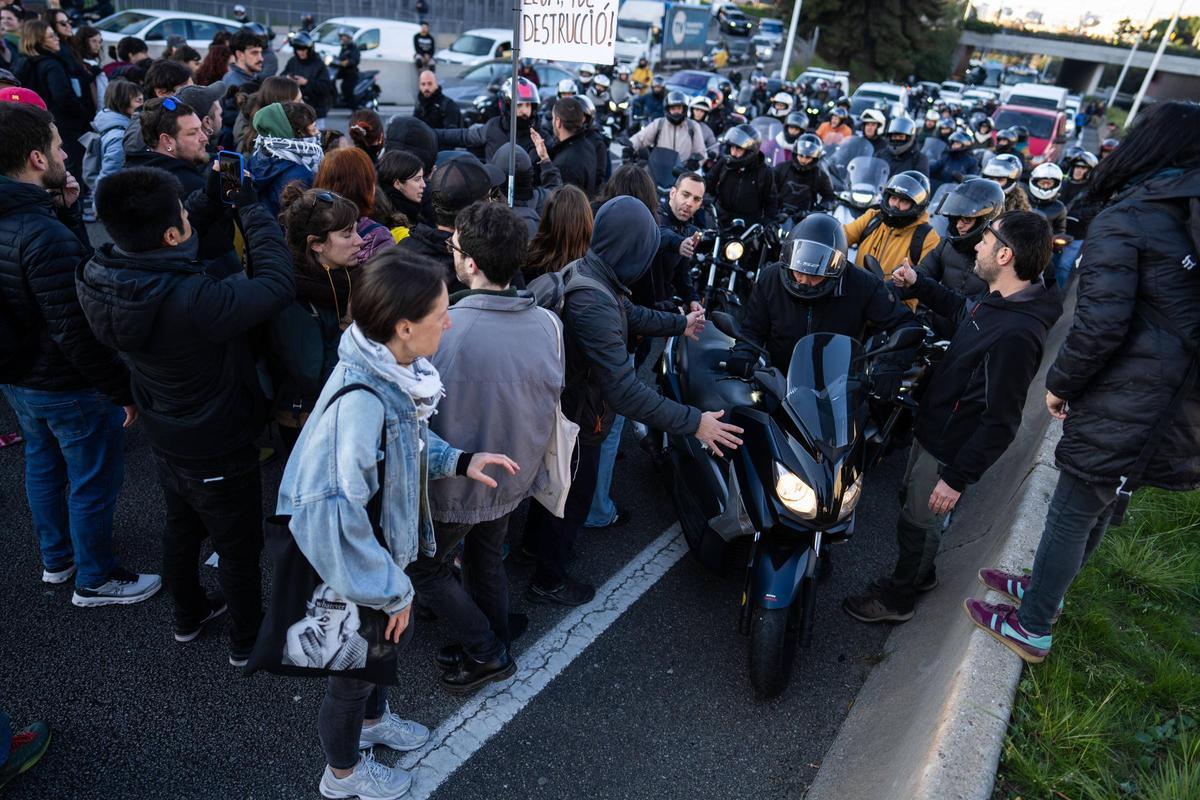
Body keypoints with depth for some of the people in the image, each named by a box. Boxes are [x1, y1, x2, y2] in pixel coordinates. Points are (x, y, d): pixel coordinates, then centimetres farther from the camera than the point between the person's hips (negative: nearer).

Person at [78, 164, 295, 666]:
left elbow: (144, 247, 1)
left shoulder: (99, 279, -17)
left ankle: (189, 613, 54)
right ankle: (249, 640, 38)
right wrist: (250, 207, -20)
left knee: (181, 529, 29)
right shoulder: (193, 301, -40)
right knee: (239, 549, 16)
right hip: (218, 454, -7)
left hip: (165, 441, 7)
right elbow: (278, 284, -31)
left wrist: (212, 201, -8)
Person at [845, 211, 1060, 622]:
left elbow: (1001, 422, -29)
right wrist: (918, 284, 18)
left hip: (950, 449, -9)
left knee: (919, 523, 10)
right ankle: (920, 573, 50)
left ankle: (896, 599, 33)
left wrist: (957, 477, -24)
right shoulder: (997, 301, -4)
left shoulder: (1016, 333, -33)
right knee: (912, 499, 27)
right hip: (934, 429, 9)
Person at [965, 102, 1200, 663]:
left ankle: (1032, 629, 20)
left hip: (1125, 403, -8)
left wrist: (1060, 382, -7)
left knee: (1072, 514, 5)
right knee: (1099, 502, 22)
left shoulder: (1122, 221, -14)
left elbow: (1101, 324, -21)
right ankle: (1045, 585, 43)